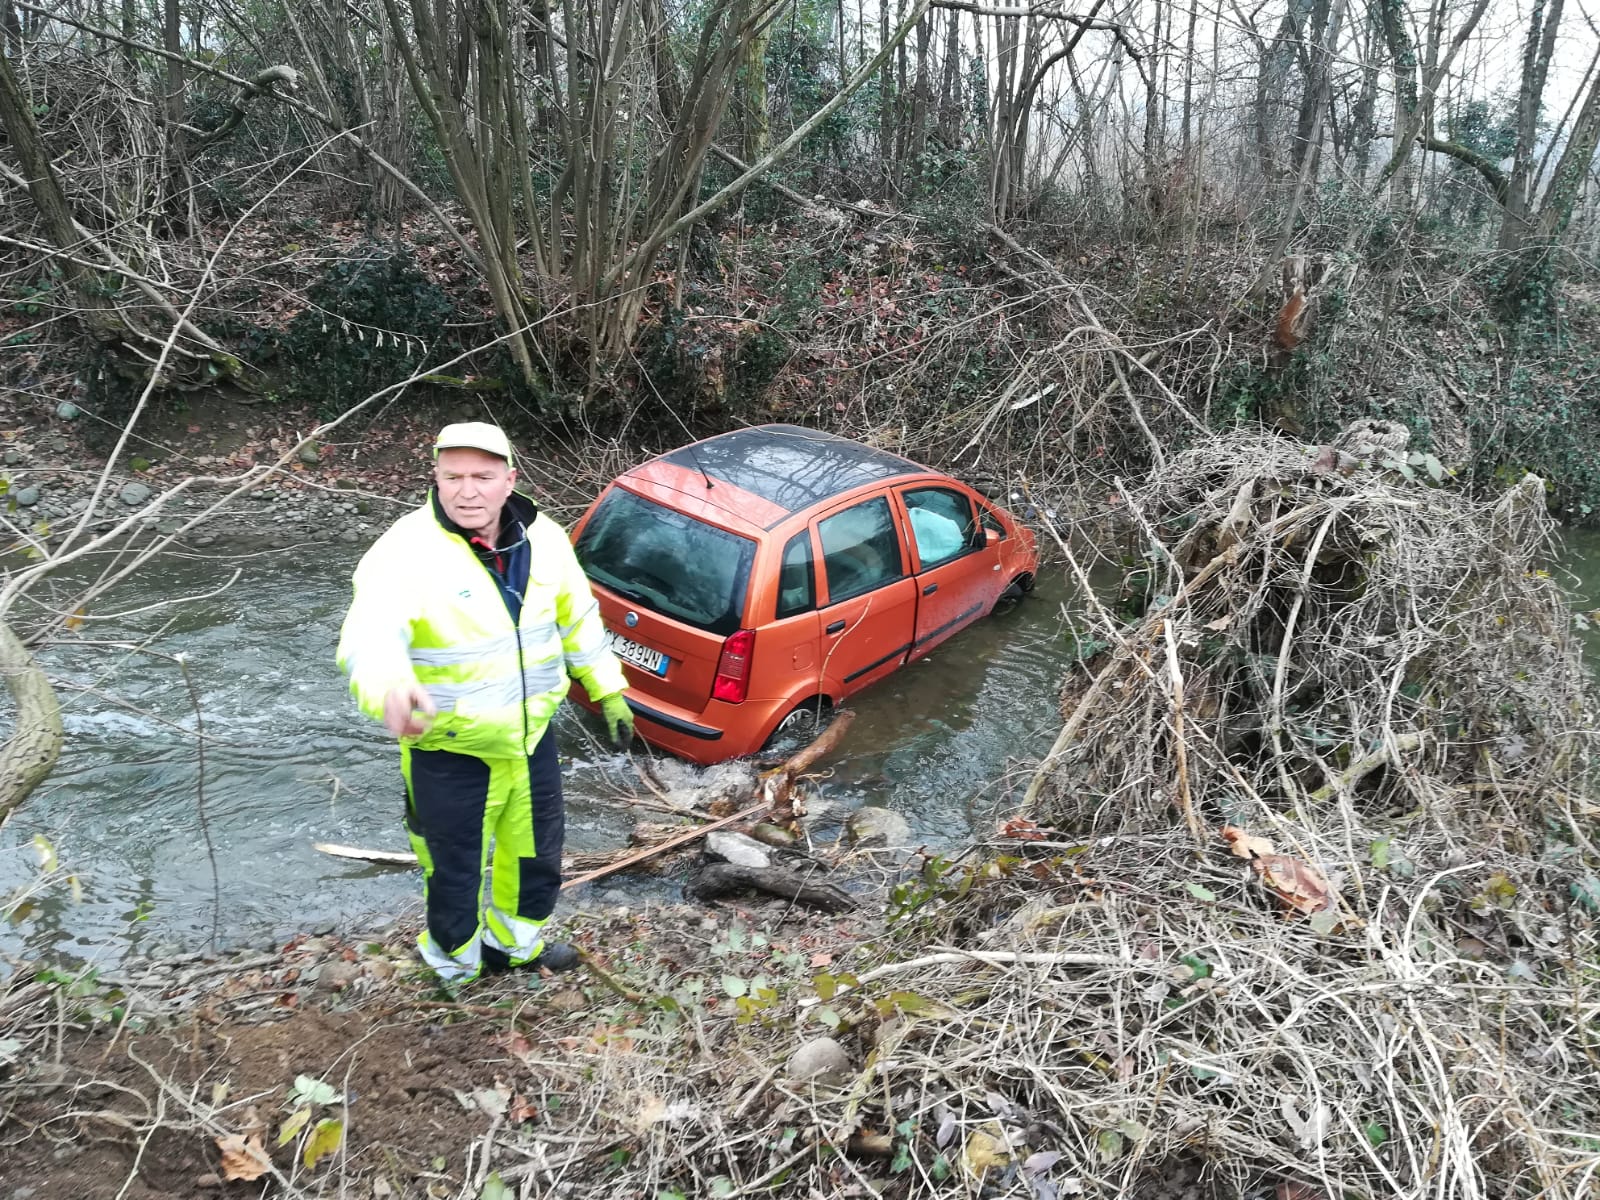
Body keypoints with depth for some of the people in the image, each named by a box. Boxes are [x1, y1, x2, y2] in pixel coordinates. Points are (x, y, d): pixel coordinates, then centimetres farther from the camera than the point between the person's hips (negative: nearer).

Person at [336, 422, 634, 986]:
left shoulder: (543, 538, -7)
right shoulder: (406, 552, -25)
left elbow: (579, 618, 9)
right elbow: (368, 638, -42)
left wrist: (609, 692, 12)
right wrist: (390, 690, -63)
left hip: (532, 737, 5)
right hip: (449, 752, -5)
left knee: (537, 854, 24)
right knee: (454, 870, 13)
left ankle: (517, 940, 53)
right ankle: (457, 963, 45)